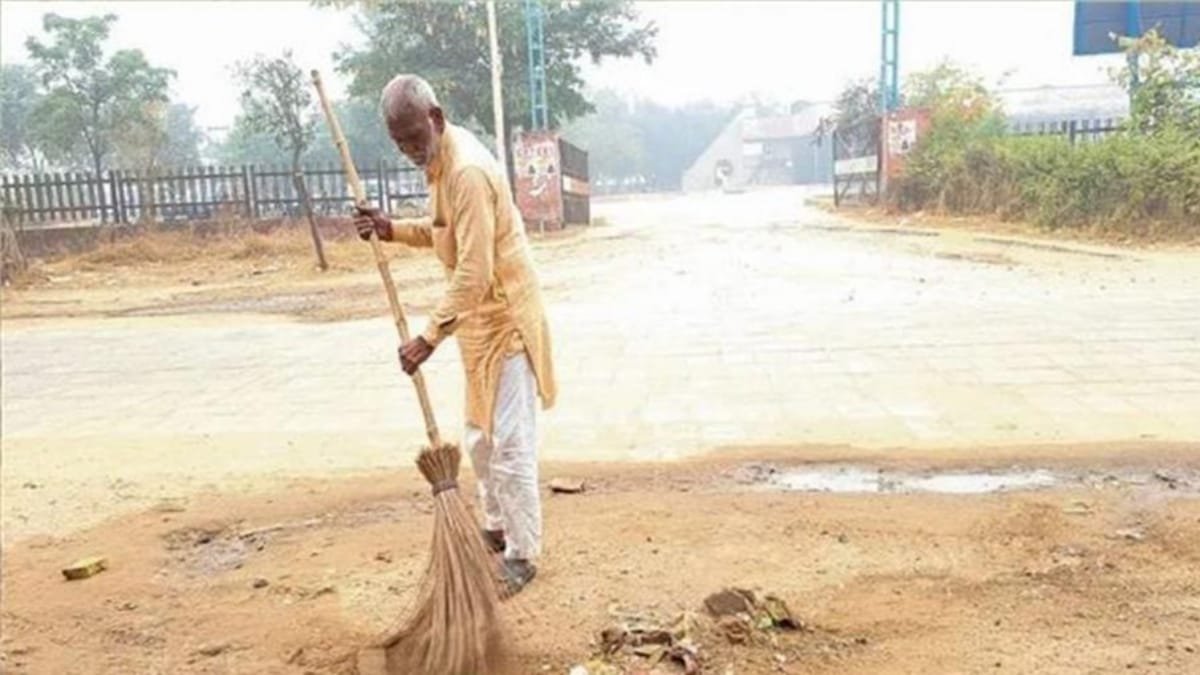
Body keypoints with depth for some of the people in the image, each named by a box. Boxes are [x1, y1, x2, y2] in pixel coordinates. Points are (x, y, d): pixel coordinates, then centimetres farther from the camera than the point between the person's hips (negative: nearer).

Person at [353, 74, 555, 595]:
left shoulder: (468, 172, -25)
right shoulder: (442, 157, 7)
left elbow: (474, 274, -29)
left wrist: (429, 338, -28)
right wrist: (393, 229, 3)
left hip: (504, 318, -10)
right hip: (480, 318, 10)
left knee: (509, 444, -3)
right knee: (479, 438, 19)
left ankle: (522, 555, 10)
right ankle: (496, 528, 35)